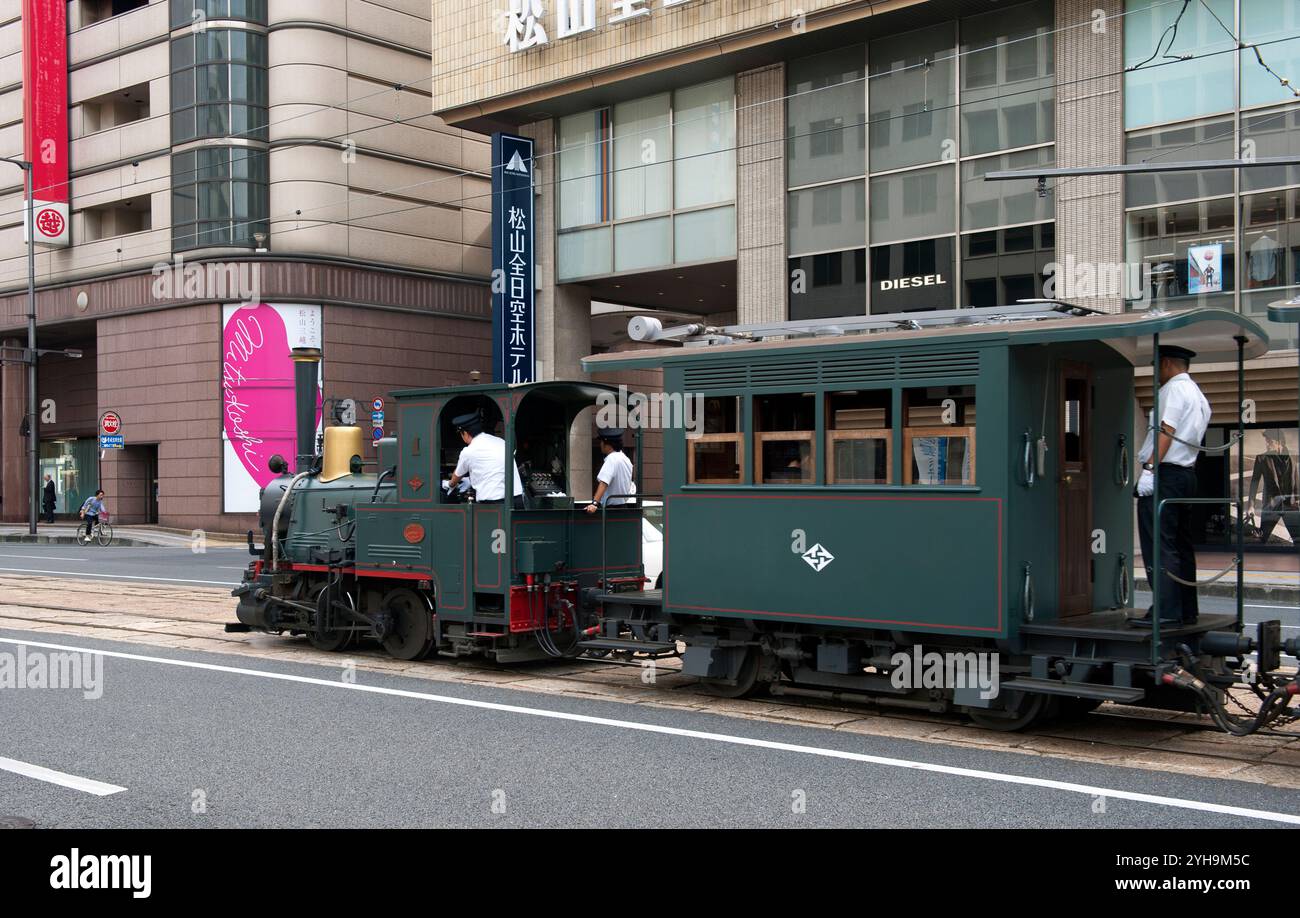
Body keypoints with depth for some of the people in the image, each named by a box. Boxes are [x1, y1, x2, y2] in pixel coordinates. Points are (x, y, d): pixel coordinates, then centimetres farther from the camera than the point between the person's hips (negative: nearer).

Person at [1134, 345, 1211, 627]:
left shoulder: (1174, 388, -6)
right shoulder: (1198, 395, 23)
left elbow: (1167, 431, -16)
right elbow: (1188, 438, 20)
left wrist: (1150, 468, -21)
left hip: (1164, 475, -10)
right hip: (1187, 473, 10)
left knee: (1158, 544, -11)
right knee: (1181, 545, 11)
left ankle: (1166, 609, -15)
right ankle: (1186, 611, 14)